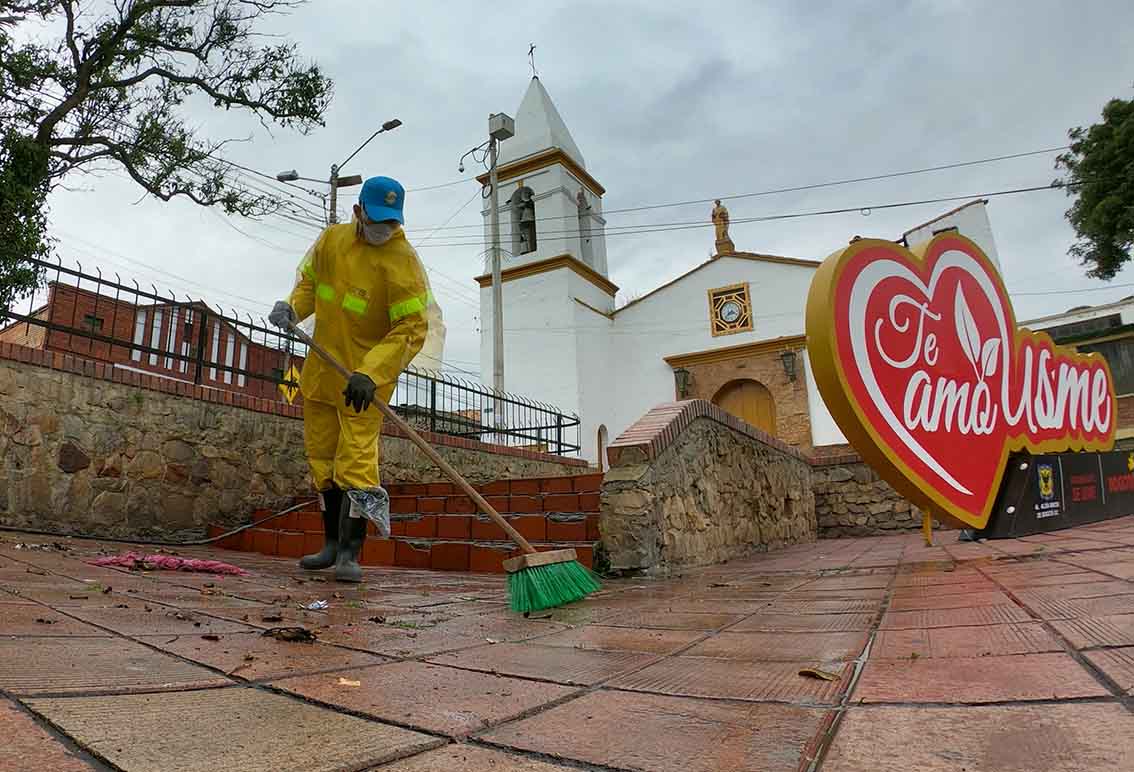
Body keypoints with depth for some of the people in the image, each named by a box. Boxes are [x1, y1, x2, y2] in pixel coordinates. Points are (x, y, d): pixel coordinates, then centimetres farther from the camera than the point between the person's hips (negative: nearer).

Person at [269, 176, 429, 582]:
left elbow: (412, 328, -22)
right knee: (322, 456, 13)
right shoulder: (331, 240, 2)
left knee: (356, 458, -11)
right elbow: (310, 283, 18)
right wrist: (292, 308, -4)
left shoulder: (402, 262, -16)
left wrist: (369, 373, -32)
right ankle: (333, 542, 27)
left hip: (366, 377, -6)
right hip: (322, 369, 7)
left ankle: (350, 552, -1)